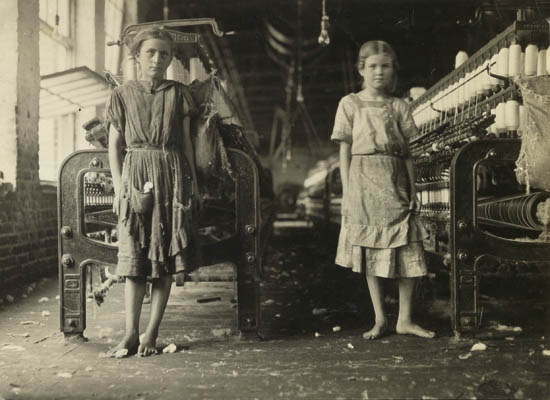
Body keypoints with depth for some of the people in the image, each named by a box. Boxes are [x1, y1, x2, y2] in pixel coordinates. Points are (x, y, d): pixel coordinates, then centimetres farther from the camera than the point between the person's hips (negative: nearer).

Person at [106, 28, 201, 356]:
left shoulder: (179, 94, 8)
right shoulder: (123, 95, 8)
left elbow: (186, 143, 10)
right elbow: (114, 145, 8)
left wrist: (194, 184, 6)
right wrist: (118, 185, 0)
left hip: (172, 177, 0)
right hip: (135, 176, 0)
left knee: (165, 257, -1)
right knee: (134, 257, -2)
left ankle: (152, 333, 6)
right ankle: (132, 333, 3)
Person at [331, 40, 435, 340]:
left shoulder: (398, 107, 9)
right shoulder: (350, 104, 4)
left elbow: (407, 154, 8)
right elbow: (345, 150, 3)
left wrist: (413, 191, 2)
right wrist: (347, 192, -3)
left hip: (395, 182, 2)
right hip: (363, 182, -1)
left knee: (407, 253, 0)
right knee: (369, 253, 4)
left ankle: (405, 319, 12)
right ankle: (379, 319, 16)